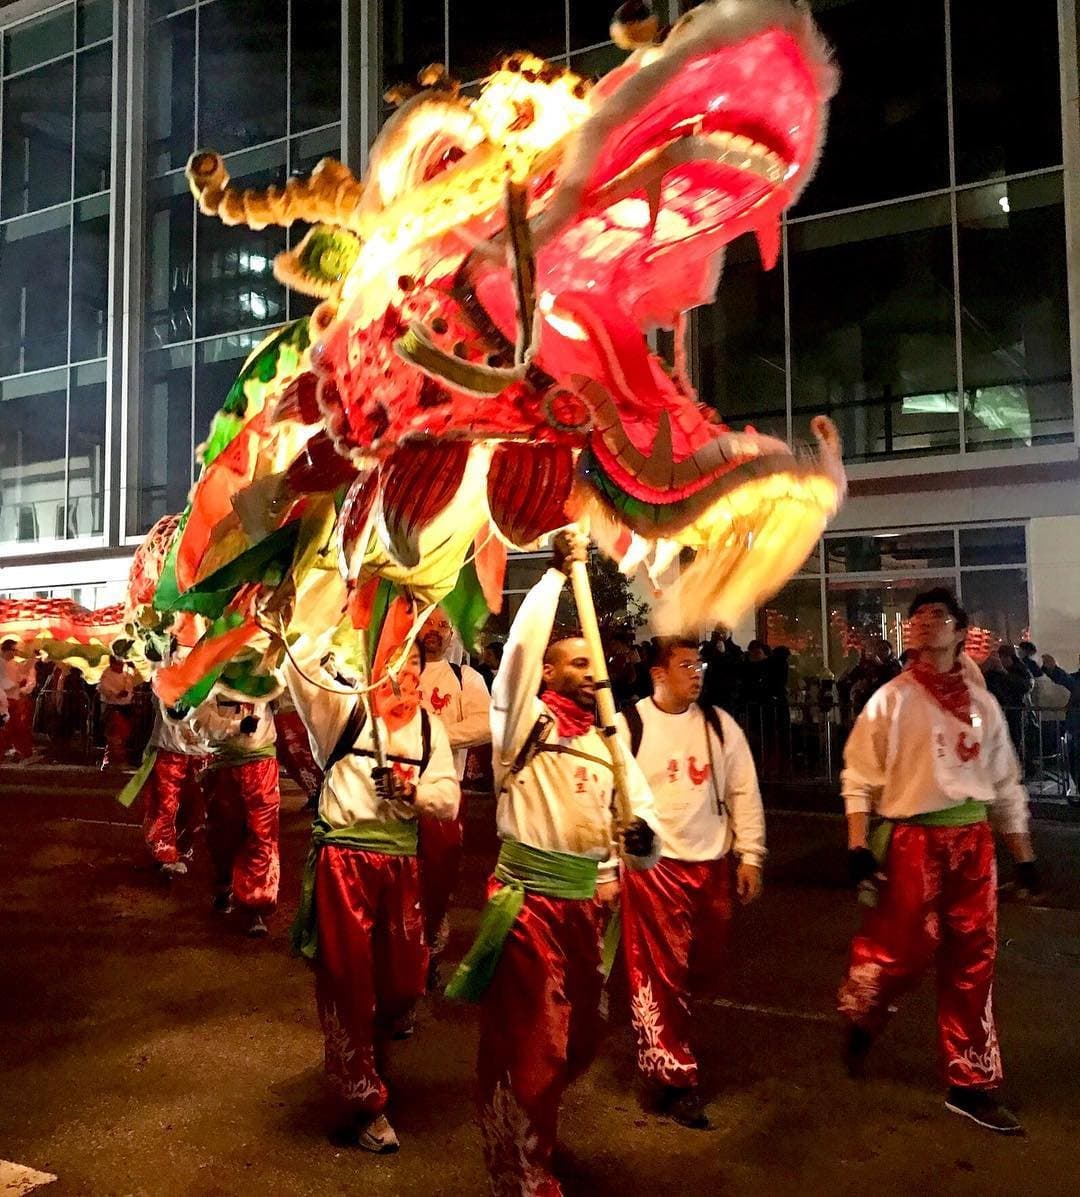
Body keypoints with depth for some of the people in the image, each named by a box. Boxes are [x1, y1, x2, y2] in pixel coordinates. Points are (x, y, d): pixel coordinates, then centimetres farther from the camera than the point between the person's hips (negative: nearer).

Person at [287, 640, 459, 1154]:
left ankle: (364, 1053, 45)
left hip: (400, 863, 4)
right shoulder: (343, 708, -3)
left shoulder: (430, 728, 7)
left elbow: (449, 799, 0)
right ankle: (364, 1101, 21)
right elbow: (300, 664, -20)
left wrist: (413, 790, -18)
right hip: (342, 859, -4)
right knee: (348, 979, 5)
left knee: (405, 980, 13)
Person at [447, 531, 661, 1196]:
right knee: (527, 1047, 2)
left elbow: (643, 814, 3)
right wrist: (557, 575, -16)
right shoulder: (526, 721, -5)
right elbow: (522, 645, -22)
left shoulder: (608, 740, 11)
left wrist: (643, 835, -20)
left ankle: (541, 1143, 48)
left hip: (592, 902, 7)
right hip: (531, 899, -6)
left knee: (578, 1040, 21)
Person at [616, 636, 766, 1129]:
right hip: (651, 867, -4)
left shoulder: (720, 725, 5)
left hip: (712, 866, 5)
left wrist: (750, 856, 6)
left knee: (700, 969, 17)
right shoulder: (626, 727, -8)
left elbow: (744, 791, 9)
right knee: (659, 977, -1)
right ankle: (674, 1078, 11)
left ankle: (662, 1042, 42)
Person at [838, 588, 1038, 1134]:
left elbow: (1006, 785, 15)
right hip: (913, 839, -4)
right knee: (903, 951, -2)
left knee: (973, 962, 9)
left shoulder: (982, 704, 9)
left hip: (973, 840, 4)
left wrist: (1024, 857, 13)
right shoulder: (891, 698, -3)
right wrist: (858, 844, -14)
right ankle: (859, 1015, 31)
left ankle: (970, 1083, 24)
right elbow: (859, 776, -5)